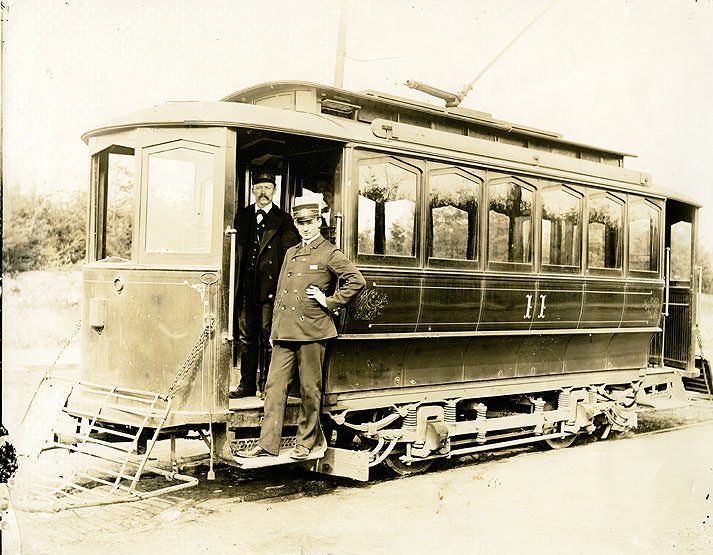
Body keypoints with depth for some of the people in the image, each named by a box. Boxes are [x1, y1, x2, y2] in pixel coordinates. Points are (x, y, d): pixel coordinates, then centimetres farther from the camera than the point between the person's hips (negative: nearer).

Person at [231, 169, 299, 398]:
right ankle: (247, 384, 17)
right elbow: (235, 250, 13)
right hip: (246, 287, 4)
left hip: (270, 287, -4)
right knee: (246, 337, 8)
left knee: (269, 338, -1)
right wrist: (235, 282, 5)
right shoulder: (241, 216, 14)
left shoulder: (283, 220, 2)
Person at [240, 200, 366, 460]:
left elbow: (357, 281, -9)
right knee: (274, 385, 3)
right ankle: (267, 444, 7)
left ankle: (307, 442, 15)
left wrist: (330, 302, -8)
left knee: (309, 390, 3)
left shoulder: (329, 253, -1)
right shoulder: (291, 253, 18)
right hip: (285, 331, 6)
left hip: (312, 331, -6)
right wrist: (274, 329, 16)